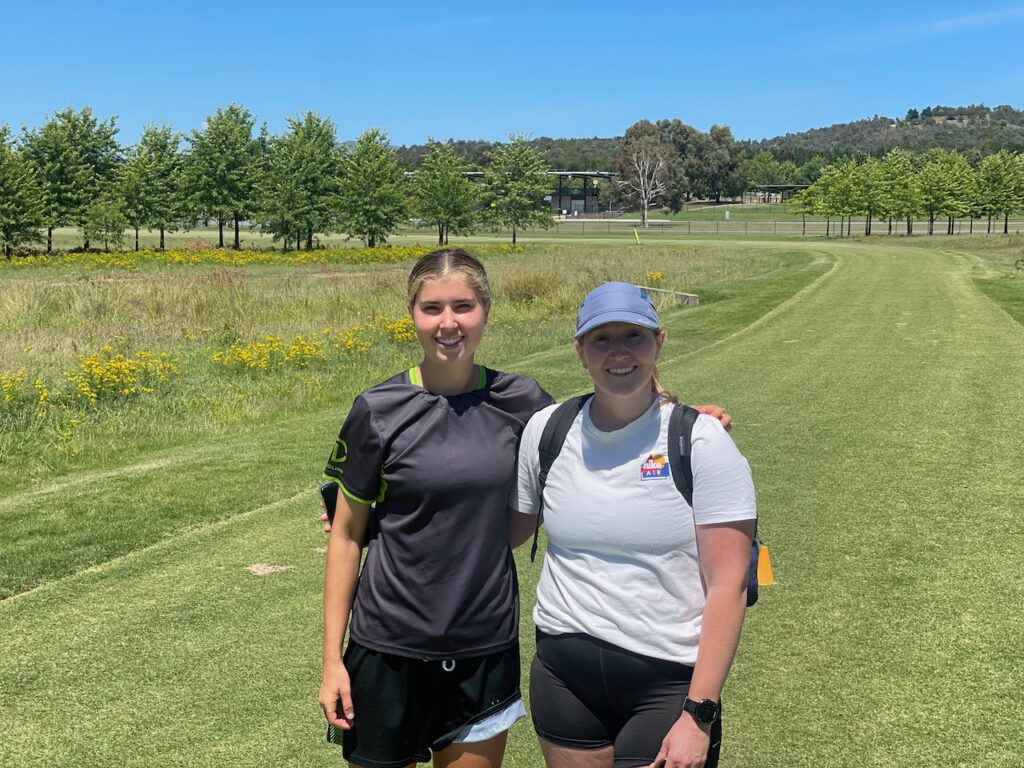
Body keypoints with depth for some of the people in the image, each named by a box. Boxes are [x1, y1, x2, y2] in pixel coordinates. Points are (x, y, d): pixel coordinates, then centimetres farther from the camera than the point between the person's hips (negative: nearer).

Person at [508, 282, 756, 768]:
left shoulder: (701, 441, -10)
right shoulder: (545, 431, 0)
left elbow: (728, 586, -12)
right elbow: (509, 531, 14)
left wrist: (699, 714, -14)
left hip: (669, 681, -3)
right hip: (564, 675, 3)